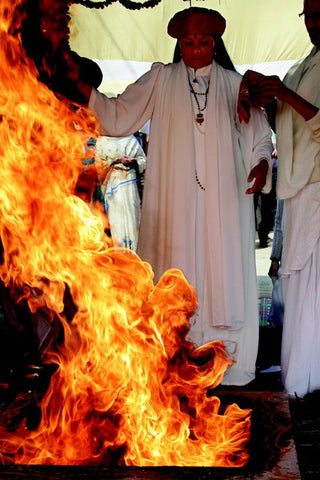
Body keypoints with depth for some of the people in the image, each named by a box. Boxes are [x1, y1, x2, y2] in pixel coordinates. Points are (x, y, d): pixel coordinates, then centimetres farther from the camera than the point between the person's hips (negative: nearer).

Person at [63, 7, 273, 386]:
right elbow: (118, 117, 3)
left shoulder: (234, 84, 11)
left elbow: (259, 134, 11)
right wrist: (79, 82, -8)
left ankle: (227, 364, 16)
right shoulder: (160, 80, 9)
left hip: (225, 203, 1)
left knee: (224, 276, 2)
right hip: (176, 203, 0)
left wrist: (262, 163, -9)